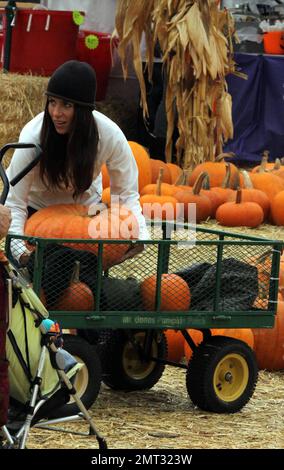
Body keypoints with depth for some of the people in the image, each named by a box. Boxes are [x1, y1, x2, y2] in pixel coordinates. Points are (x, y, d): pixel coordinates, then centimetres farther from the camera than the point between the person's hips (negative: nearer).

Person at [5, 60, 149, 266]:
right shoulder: (33, 136, -37)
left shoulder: (110, 135, -31)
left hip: (85, 203, 2)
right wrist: (20, 251, -50)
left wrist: (139, 235, -39)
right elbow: (15, 202, -35)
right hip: (36, 205, -2)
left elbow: (127, 193, -21)